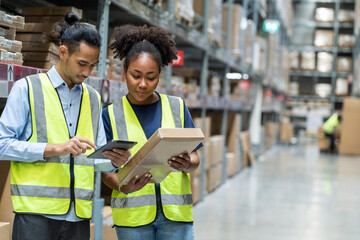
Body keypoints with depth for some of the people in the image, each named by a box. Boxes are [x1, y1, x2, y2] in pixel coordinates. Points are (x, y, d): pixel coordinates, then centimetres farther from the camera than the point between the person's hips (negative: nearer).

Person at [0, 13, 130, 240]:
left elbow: (97, 158, 16)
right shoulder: (27, 89, 2)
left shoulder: (93, 98, 18)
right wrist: (55, 149, -15)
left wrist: (113, 160, -7)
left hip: (79, 214, 5)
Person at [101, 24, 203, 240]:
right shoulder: (112, 114, 5)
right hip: (132, 213, -1)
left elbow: (195, 158, 8)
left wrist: (187, 164, -15)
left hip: (175, 212, 1)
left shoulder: (177, 107, 9)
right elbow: (107, 170, 3)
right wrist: (123, 187, -18)